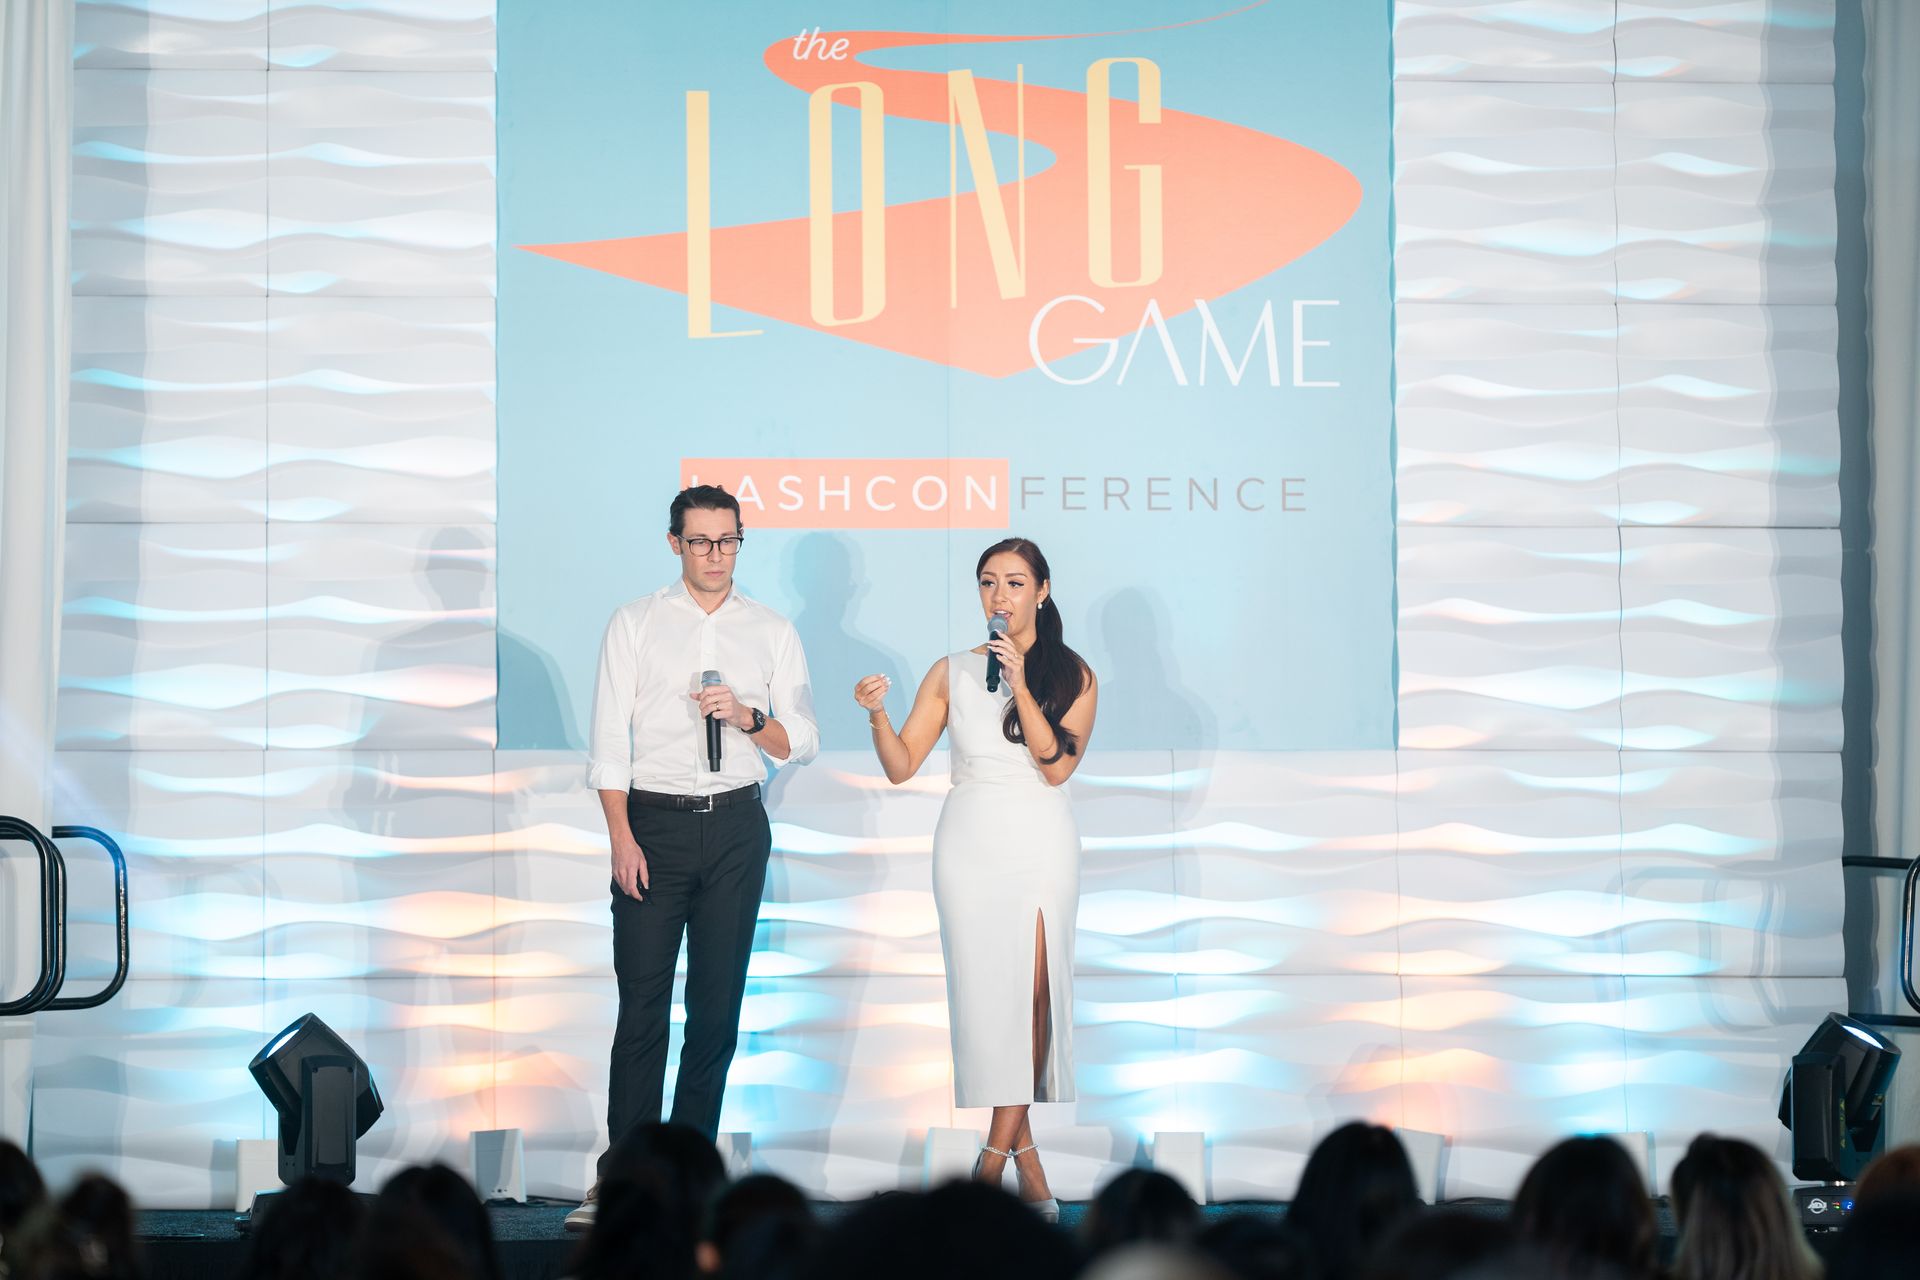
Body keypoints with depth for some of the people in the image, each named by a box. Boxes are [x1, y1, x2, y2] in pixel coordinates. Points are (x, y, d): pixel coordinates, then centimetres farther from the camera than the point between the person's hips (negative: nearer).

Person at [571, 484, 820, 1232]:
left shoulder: (773, 632, 9)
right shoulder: (635, 625, 4)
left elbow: (803, 743, 8)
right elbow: (609, 740, 0)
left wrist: (748, 717, -12)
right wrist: (621, 837, -9)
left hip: (737, 825, 2)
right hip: (654, 820, -2)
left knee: (717, 1003, 4)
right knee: (642, 1005, -7)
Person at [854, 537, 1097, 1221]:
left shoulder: (1073, 674, 5)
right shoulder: (952, 672, 8)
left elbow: (1056, 765, -8)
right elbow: (901, 766, 4)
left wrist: (1019, 683, -13)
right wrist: (877, 714, -14)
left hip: (1043, 843, -1)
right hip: (971, 838, 1)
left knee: (1035, 990, -10)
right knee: (987, 992, -4)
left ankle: (999, 1149, -3)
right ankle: (1026, 1155, 3)